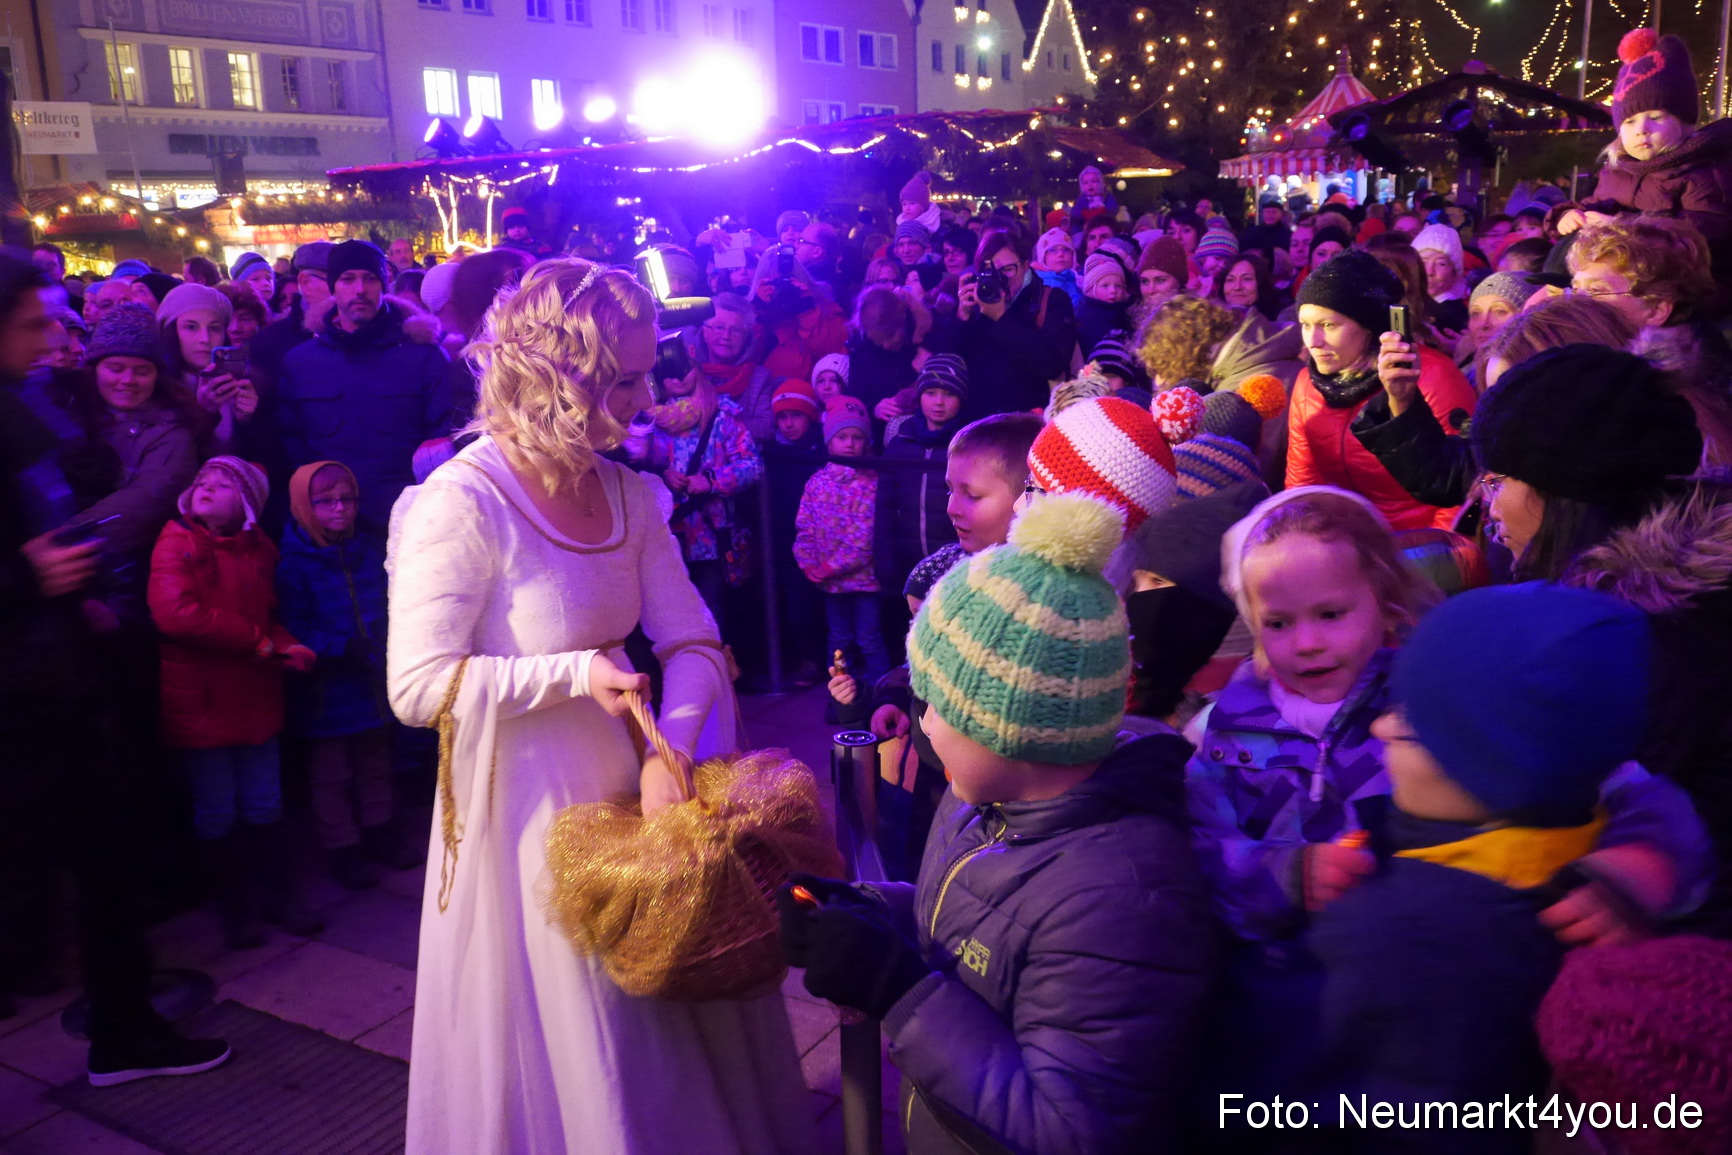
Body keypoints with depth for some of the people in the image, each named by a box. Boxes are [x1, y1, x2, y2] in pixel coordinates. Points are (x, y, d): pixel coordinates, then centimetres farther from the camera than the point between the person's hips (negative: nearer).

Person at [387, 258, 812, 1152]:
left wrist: (668, 750, -18)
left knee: (670, 1024, 22)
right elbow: (417, 687, -21)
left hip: (628, 782, 6)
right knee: (561, 1045, 12)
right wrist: (575, 672, -22)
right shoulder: (461, 505, -19)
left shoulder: (628, 495, 0)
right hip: (528, 808, -6)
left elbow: (690, 638, -2)